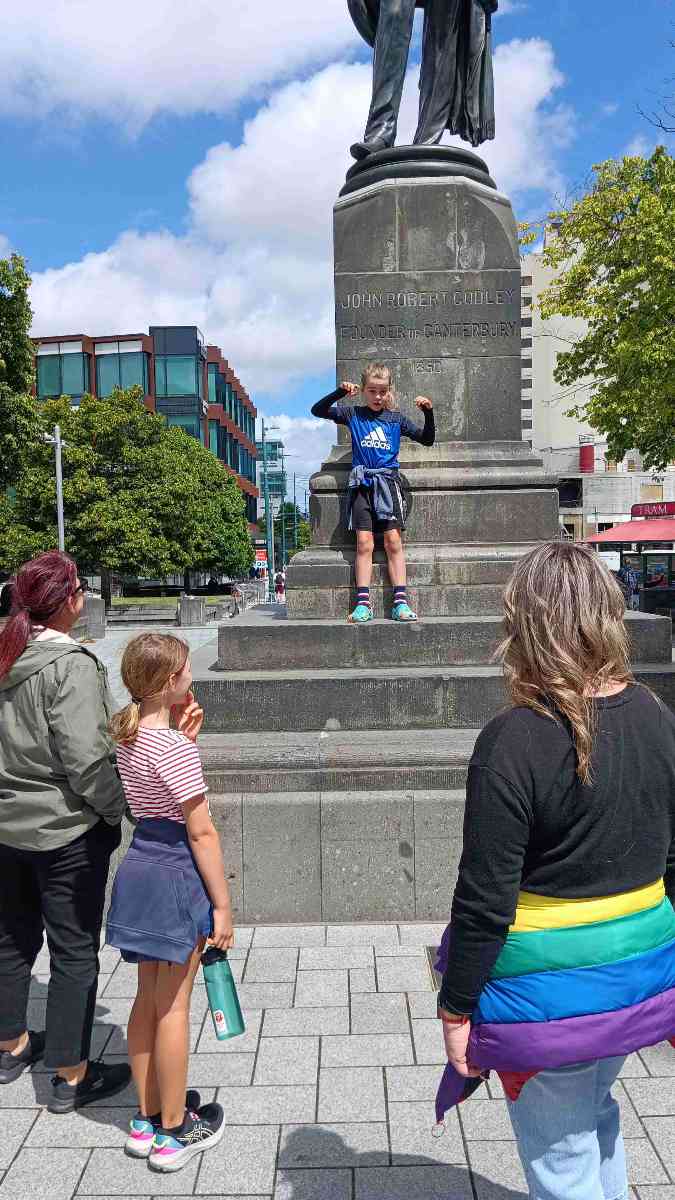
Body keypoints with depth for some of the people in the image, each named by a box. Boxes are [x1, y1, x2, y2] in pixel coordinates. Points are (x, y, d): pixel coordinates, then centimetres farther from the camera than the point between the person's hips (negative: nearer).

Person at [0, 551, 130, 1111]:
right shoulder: (71, 666, -21)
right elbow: (86, 759, -24)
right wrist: (122, 808, -11)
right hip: (68, 831, -8)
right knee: (76, 952, 7)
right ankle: (70, 1075, 19)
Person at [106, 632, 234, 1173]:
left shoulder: (127, 736, 3)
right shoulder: (175, 747, -22)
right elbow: (201, 831, -20)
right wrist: (223, 905, -13)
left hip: (139, 866, 8)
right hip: (177, 874, -8)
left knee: (148, 997, 19)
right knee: (173, 1004, 7)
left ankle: (147, 1120, 34)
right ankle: (174, 1131, 24)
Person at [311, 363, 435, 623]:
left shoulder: (396, 418, 13)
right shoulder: (353, 414, 11)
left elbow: (427, 439, 15)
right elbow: (317, 410, 6)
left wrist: (429, 413, -1)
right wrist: (340, 393, -8)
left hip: (387, 481, 1)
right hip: (361, 483, 0)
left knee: (393, 541, -8)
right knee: (364, 542, -9)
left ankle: (400, 602, -9)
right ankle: (363, 604, -10)